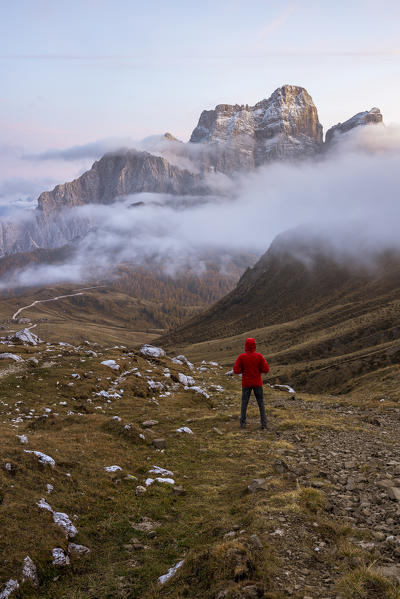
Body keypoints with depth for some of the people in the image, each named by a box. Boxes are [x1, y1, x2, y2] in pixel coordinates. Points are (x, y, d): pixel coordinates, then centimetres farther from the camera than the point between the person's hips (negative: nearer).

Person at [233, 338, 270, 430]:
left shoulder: (241, 357, -12)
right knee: (261, 403, 10)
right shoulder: (259, 356, -10)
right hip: (257, 383, 0)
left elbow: (236, 371, -14)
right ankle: (263, 423, 4)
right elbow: (266, 369, -12)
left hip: (246, 384, 0)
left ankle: (243, 423, 11)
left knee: (244, 403, 13)